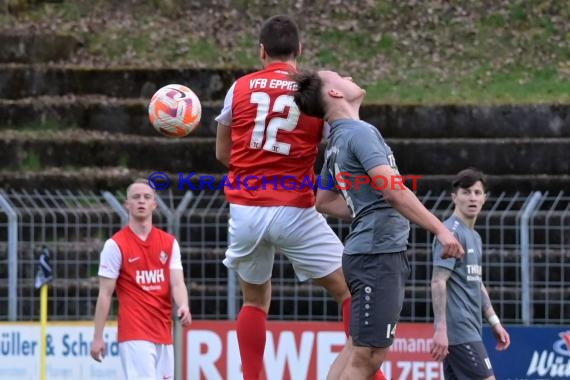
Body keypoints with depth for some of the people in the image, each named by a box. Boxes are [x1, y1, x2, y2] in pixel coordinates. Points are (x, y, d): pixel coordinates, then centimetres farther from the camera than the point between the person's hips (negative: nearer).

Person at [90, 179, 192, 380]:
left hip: (163, 334, 5)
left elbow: (177, 283, 2)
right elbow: (105, 294, -2)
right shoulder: (115, 245, -2)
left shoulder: (169, 243, 10)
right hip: (134, 334, -5)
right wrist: (97, 337, -6)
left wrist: (183, 306, -21)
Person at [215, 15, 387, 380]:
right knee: (351, 291, 6)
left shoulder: (240, 88, 4)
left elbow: (223, 153, 14)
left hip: (245, 210, 3)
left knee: (256, 300, 20)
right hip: (294, 212, -3)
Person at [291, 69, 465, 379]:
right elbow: (393, 190, -22)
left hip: (369, 251, 10)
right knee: (367, 354, -9)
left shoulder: (337, 140, 16)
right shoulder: (359, 132, -12)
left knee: (358, 349, 13)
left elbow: (325, 201, 28)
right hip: (378, 252, -10)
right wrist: (440, 230, -20)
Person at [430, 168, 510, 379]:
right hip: (459, 331, -9)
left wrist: (494, 322, 23)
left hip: (470, 330, 9)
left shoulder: (474, 237, 19)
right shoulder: (452, 232, -10)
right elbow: (438, 282, -16)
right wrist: (440, 329, -23)